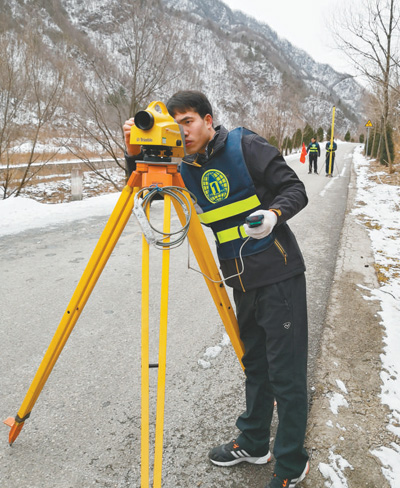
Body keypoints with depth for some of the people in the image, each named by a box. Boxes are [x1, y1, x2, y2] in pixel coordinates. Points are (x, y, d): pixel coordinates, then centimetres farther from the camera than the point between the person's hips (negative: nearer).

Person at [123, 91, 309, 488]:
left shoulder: (247, 147, -8)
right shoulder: (186, 170, 8)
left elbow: (295, 189, -7)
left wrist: (274, 213, -27)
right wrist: (136, 155, -6)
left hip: (279, 275, -6)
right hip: (242, 281, 6)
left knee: (286, 373, 1)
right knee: (254, 365, 18)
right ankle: (253, 444, 37)